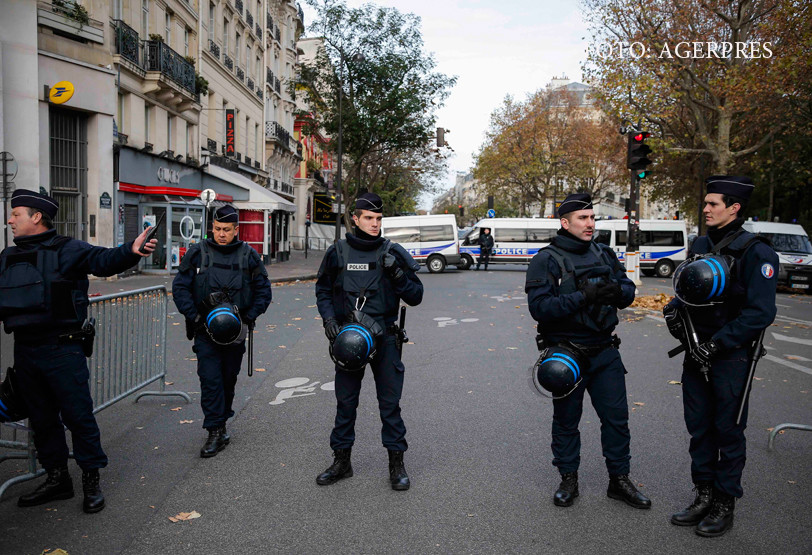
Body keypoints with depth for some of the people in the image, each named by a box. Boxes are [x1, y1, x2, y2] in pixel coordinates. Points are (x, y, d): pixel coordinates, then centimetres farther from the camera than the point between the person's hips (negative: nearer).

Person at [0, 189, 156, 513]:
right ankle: (57, 478, 29)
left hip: (62, 350, -7)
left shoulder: (66, 250, -5)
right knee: (41, 418, 15)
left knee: (78, 415, -1)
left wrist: (130, 252, -41)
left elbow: (103, 260, -22)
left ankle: (91, 480, 12)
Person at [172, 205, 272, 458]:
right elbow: (180, 288, 1)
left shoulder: (248, 255, 1)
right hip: (205, 331, -1)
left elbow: (263, 292, 6)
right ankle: (216, 432, -1)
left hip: (235, 332, 1)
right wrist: (195, 317, -9)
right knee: (210, 380, -8)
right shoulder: (197, 253, 0)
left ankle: (221, 423, 30)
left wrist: (247, 319, -7)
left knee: (229, 380, 12)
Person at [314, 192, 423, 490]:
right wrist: (329, 318, -3)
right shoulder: (338, 252, 3)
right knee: (345, 401, 11)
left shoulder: (392, 253, 0)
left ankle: (396, 463, 18)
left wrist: (397, 274, -16)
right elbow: (323, 290, 13)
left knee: (390, 402, 4)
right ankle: (341, 460, 25)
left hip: (384, 339, -1)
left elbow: (415, 296, 0)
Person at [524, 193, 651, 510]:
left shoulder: (604, 254, 8)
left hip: (604, 351, 5)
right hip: (566, 355, -4)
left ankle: (619, 480, 26)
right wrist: (584, 297, -29)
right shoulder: (547, 260, -10)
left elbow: (628, 291, 7)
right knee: (566, 420, 10)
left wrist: (617, 290, -18)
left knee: (616, 417, 10)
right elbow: (539, 306, -21)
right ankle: (568, 480, 27)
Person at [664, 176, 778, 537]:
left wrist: (718, 343, -21)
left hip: (730, 356, -6)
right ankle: (704, 497, 27)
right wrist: (673, 308, 0)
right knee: (699, 427, 13)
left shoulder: (756, 253, -13)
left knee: (728, 431, 5)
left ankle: (725, 505, 20)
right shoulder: (700, 245, 8)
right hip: (698, 352, 7)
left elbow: (761, 312, -18)